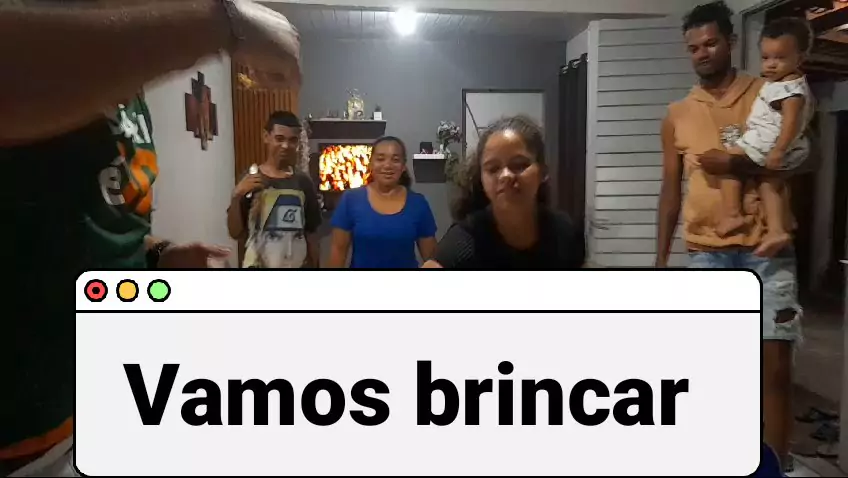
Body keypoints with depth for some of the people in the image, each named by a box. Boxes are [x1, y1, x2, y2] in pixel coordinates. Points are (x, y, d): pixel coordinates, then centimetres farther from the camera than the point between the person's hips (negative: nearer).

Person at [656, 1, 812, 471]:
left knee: (775, 366, 1)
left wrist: (737, 166, -18)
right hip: (706, 253, 2)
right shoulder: (677, 115, 9)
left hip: (768, 249, -1)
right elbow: (671, 191, 10)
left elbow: (804, 160, -3)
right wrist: (660, 261, 7)